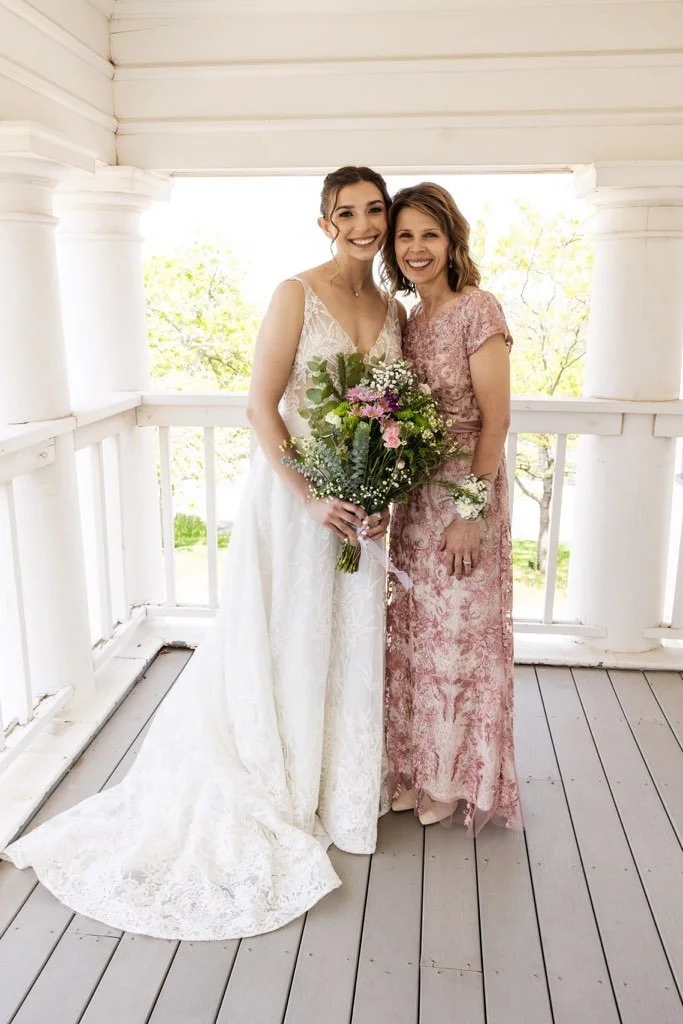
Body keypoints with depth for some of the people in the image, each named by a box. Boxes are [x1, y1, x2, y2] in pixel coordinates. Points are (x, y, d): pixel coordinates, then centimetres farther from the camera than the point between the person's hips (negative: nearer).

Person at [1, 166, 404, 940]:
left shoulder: (394, 311, 7)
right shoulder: (296, 295, -10)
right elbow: (261, 408, -13)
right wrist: (315, 499, -18)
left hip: (360, 504, 5)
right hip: (293, 494, -5)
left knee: (350, 646, 13)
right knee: (284, 644, 7)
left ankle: (337, 792, 35)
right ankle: (267, 795, 29)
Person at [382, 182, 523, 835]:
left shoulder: (477, 310, -12)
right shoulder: (407, 320, 10)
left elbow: (494, 420, -15)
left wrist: (472, 511, -18)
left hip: (465, 498, -7)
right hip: (413, 500, 7)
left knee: (459, 635, 6)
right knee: (413, 634, 14)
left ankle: (459, 779, 28)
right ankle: (420, 770, 34)